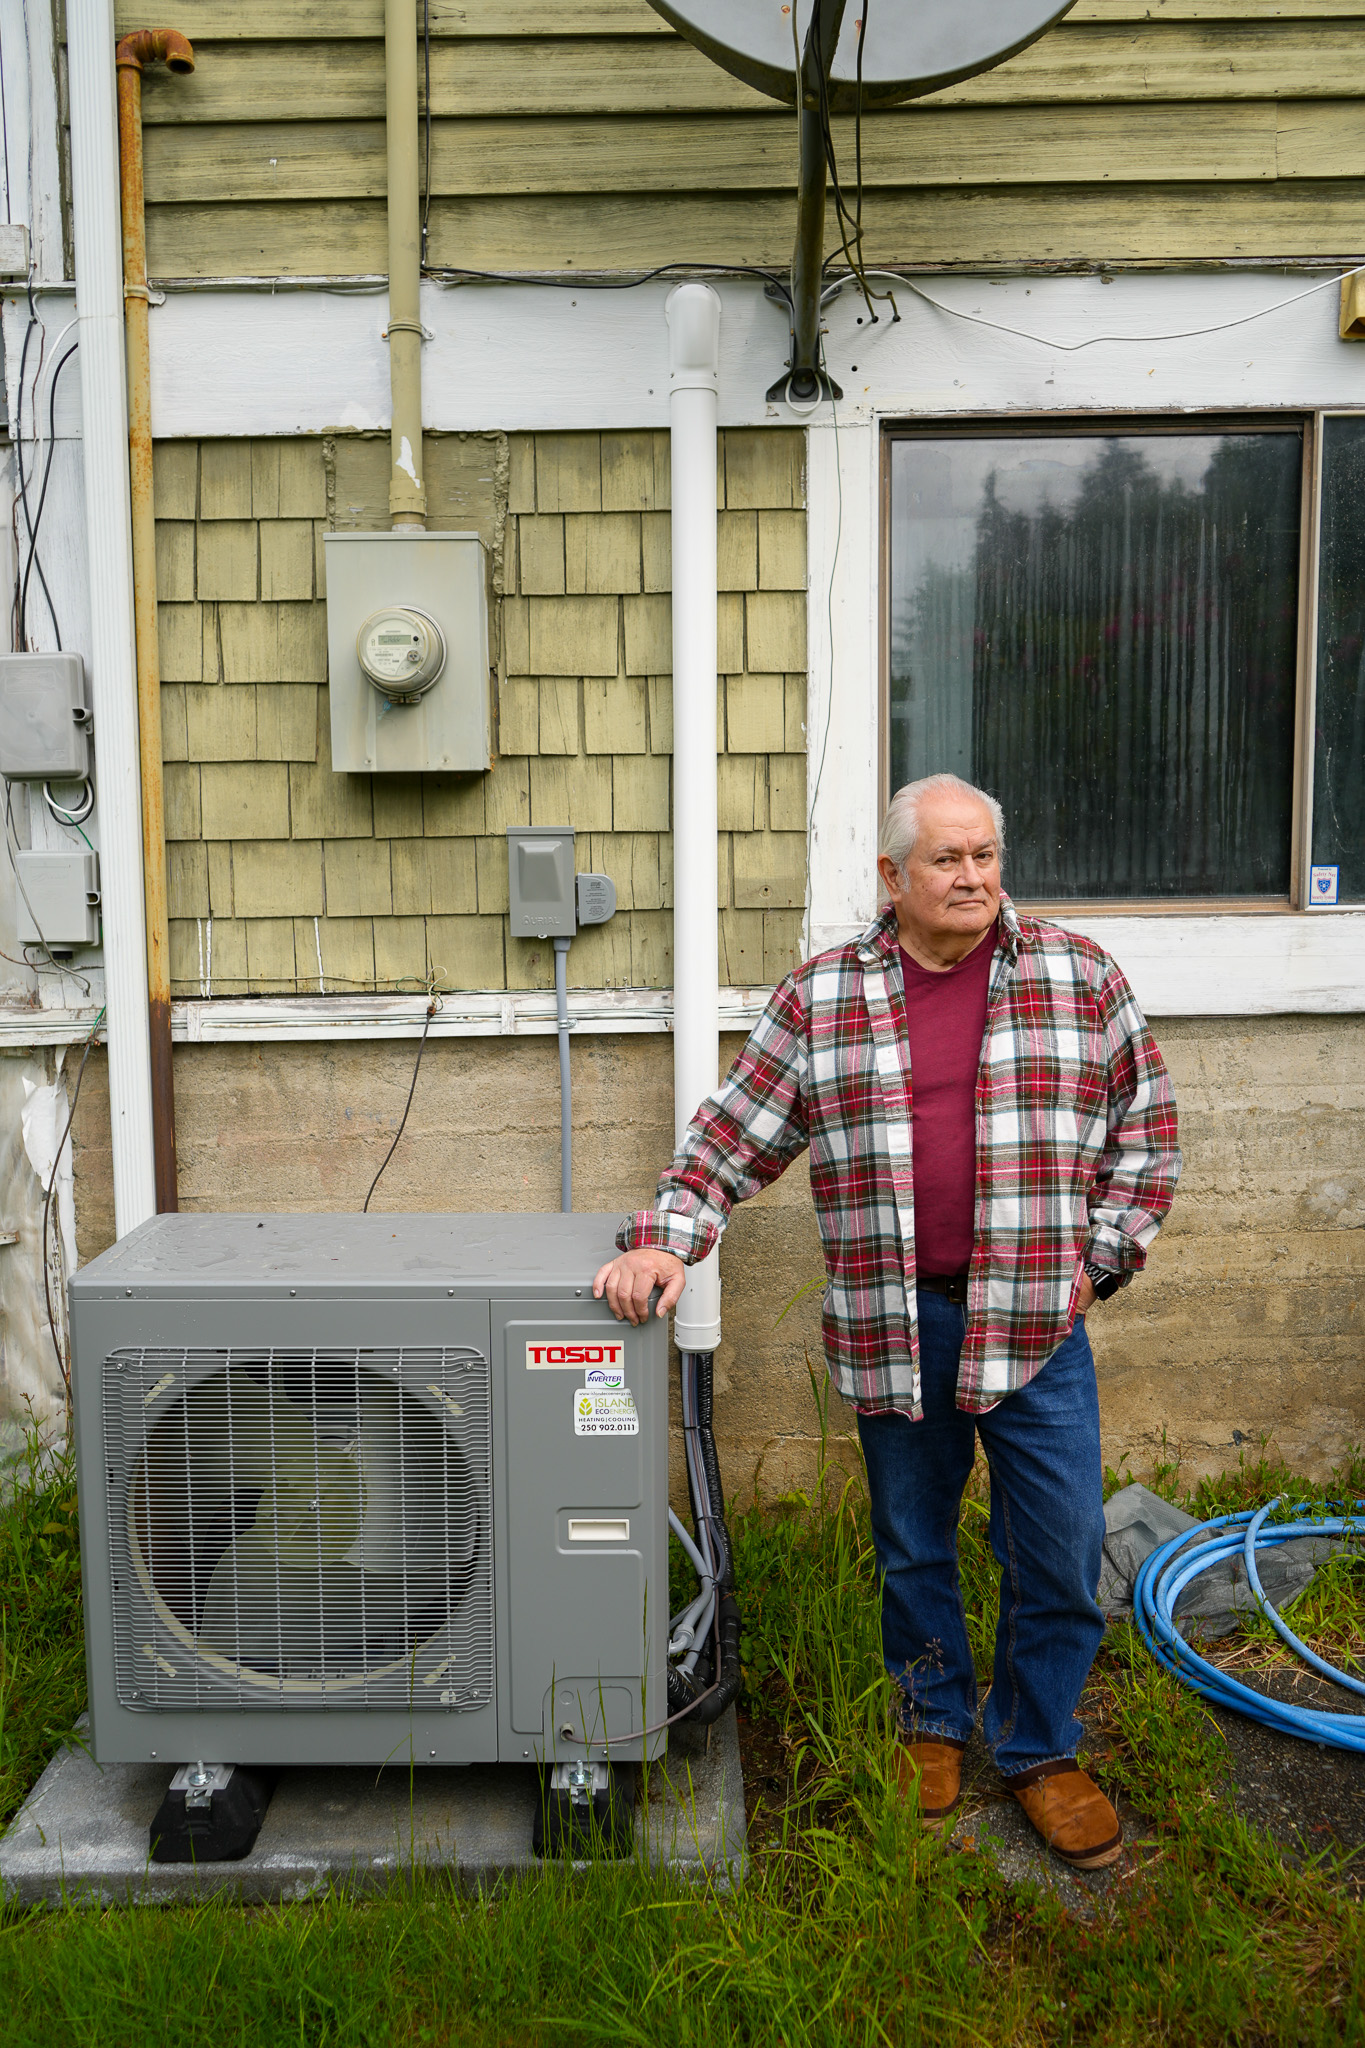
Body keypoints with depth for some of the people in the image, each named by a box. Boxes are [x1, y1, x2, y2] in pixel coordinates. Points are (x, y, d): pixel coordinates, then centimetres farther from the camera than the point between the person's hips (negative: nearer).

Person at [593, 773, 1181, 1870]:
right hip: (892, 1325, 0)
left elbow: (1147, 1134, 7)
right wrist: (663, 1241, -10)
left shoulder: (1081, 977, 1)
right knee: (913, 1544, 15)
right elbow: (732, 1138, 2)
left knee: (1061, 1553, 6)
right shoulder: (820, 998, 1)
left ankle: (1040, 1750, 30)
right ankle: (934, 1722, 39)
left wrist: (1098, 1262, 1)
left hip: (1037, 1319, 0)